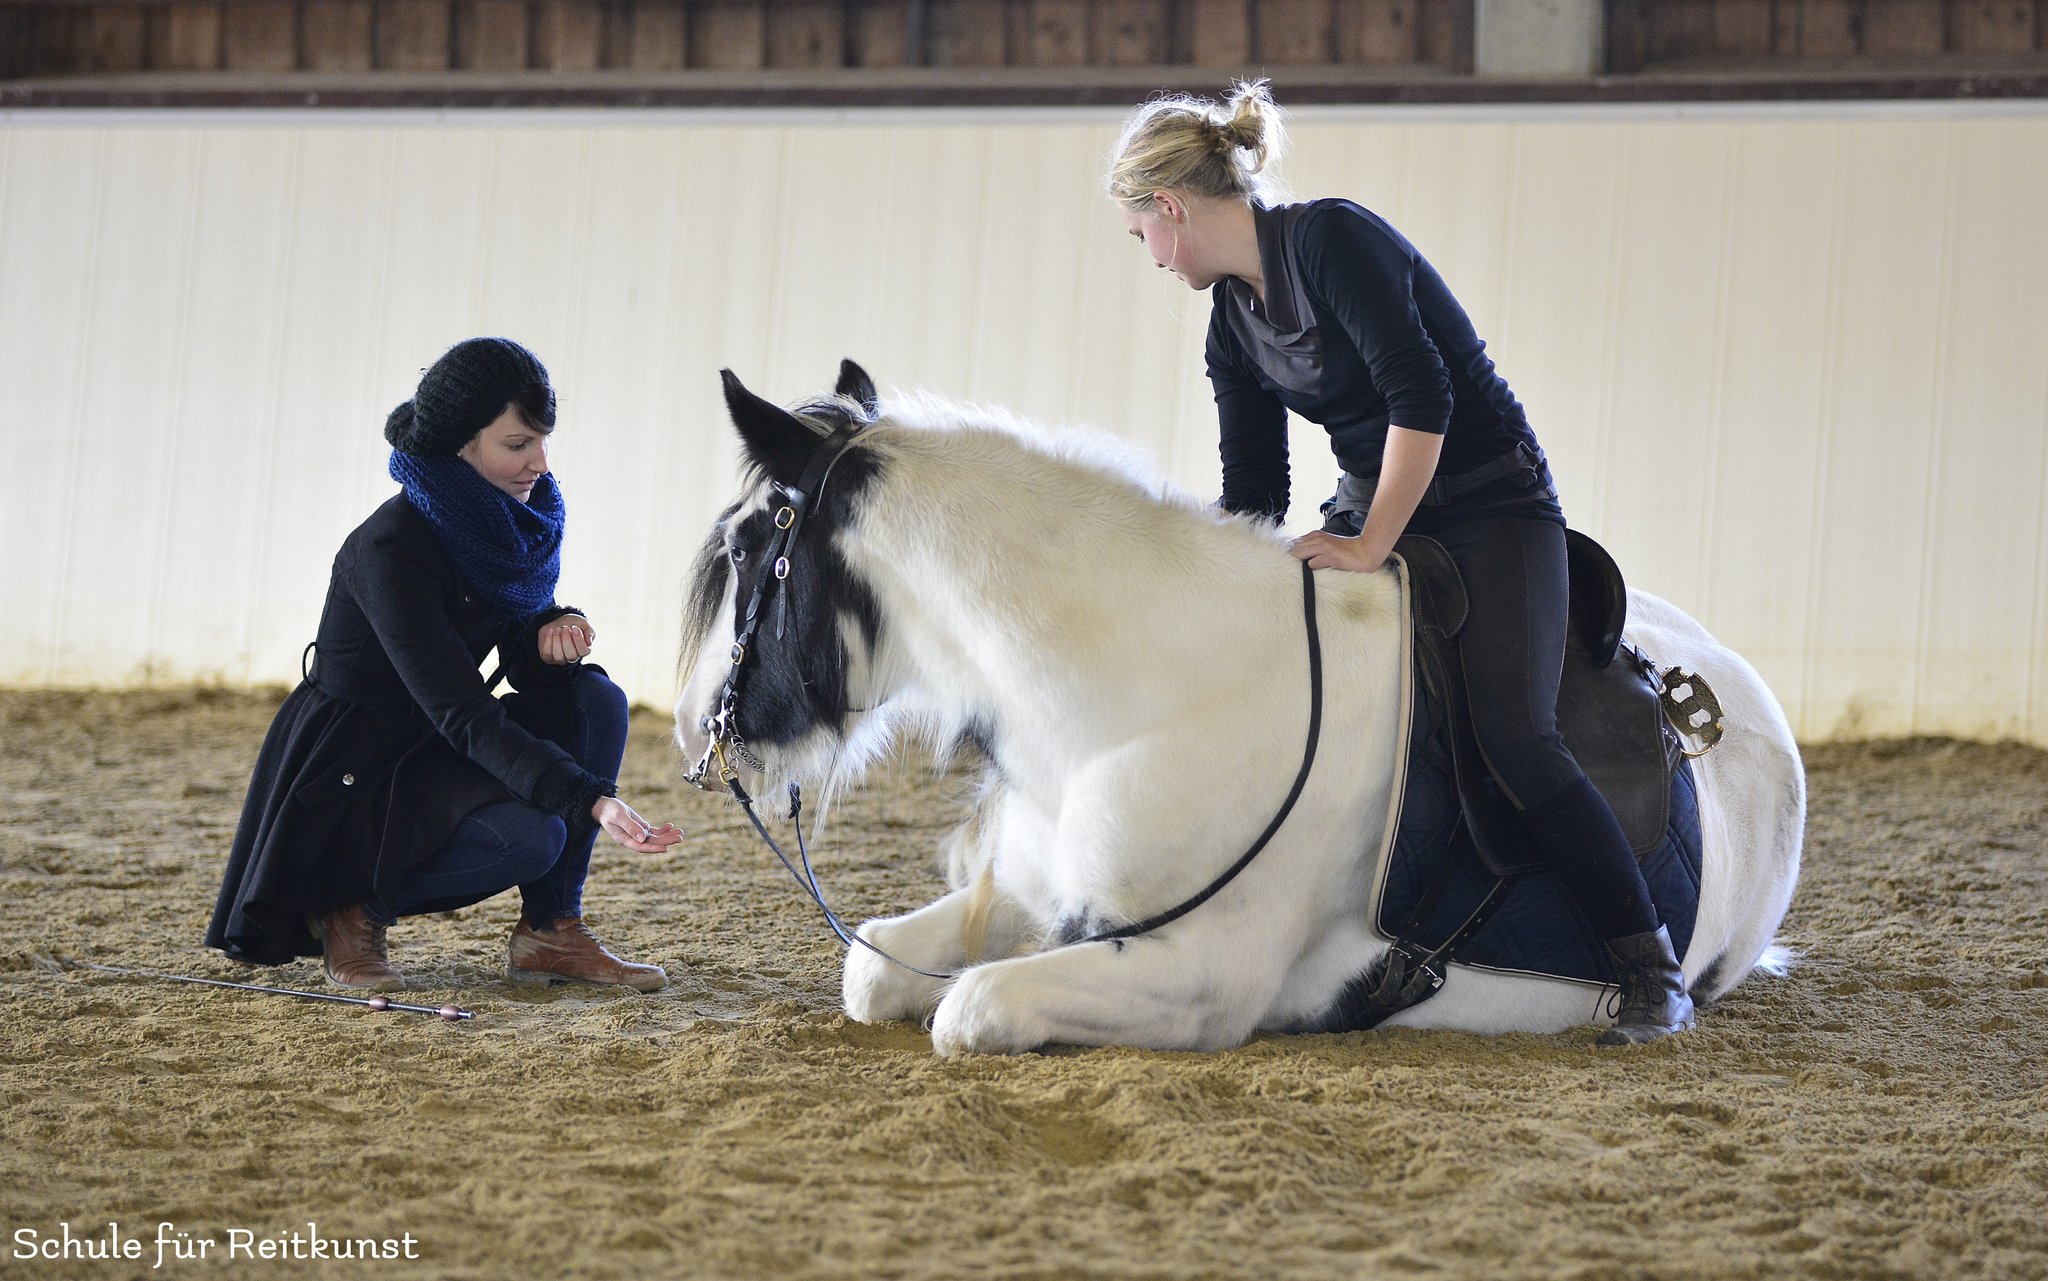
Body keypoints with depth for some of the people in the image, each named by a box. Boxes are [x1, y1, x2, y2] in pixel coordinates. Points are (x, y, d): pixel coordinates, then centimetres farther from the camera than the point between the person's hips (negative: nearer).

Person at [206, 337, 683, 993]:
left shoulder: (513, 521, -2)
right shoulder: (392, 550, -27)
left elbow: (523, 661, 5)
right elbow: (464, 716, -32)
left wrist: (558, 628, -20)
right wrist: (593, 800, -40)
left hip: (432, 750, 8)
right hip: (351, 772, -8)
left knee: (594, 699, -14)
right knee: (526, 836, -31)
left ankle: (552, 932, -8)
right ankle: (355, 907, -5)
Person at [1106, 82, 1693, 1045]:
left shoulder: (1331, 240, -19)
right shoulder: (1233, 324, 6)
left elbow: (1421, 395, -25)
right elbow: (1253, 498, 10)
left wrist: (1372, 548, -21)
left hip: (1492, 506, -8)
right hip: (1368, 508, 8)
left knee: (1514, 738, -21)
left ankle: (1652, 971, -14)